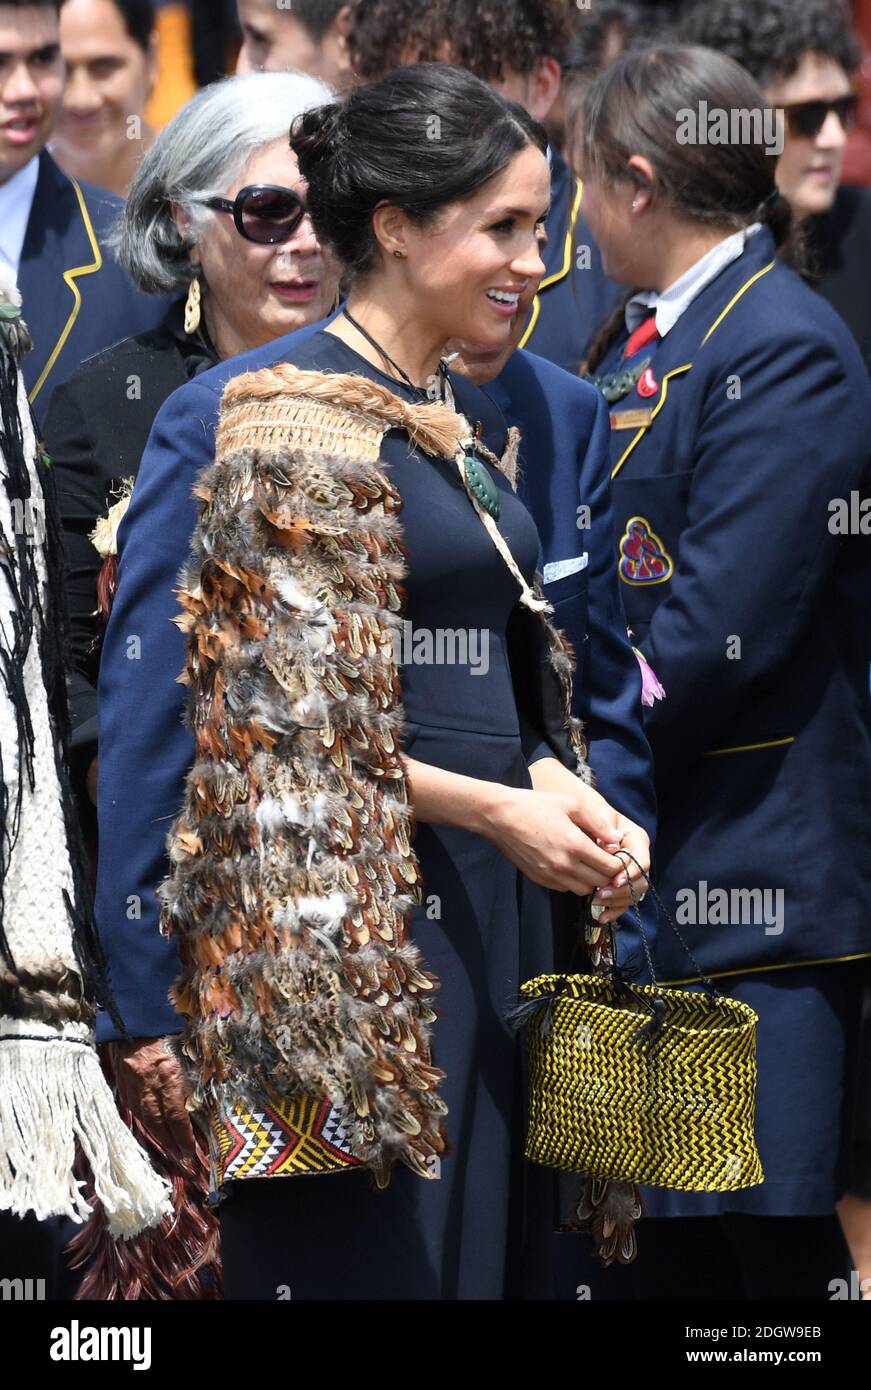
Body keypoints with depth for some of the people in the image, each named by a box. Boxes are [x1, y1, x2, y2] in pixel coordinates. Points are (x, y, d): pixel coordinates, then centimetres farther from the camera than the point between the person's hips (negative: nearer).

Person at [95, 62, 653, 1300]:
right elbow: (282, 720, -15)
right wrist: (497, 808, -16)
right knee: (364, 1254, -5)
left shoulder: (466, 420, 15)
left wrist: (559, 784, 1)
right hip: (355, 916, -8)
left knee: (493, 1235, 8)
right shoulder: (281, 414, -11)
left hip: (492, 915, 8)